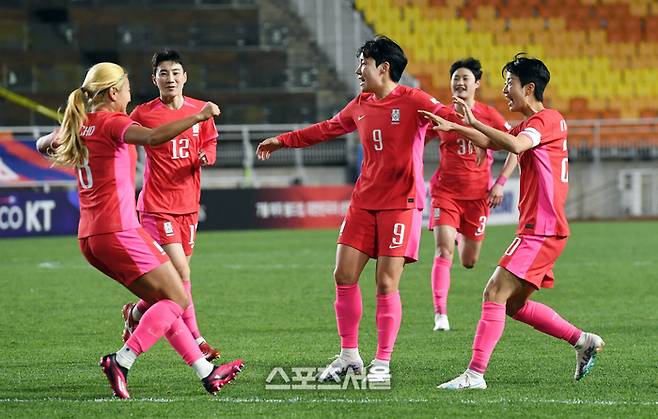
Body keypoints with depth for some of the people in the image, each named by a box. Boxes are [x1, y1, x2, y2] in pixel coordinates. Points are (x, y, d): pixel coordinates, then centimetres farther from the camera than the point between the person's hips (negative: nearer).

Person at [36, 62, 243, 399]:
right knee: (177, 299, -6)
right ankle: (121, 361, -18)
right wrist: (198, 117, -26)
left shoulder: (78, 126, 13)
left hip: (89, 238, 9)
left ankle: (205, 372, 12)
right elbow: (154, 137, -31)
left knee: (163, 302, 14)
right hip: (119, 231, -9)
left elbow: (43, 144, 35)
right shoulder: (111, 122, -10)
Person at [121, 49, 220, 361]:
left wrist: (207, 156, -7)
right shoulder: (143, 114, -7)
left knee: (178, 272, 10)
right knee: (180, 271, -15)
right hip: (156, 205, -5)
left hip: (188, 205, 5)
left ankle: (137, 312, 35)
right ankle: (194, 338, -5)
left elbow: (210, 144, 16)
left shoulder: (200, 111, 4)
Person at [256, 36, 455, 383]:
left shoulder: (412, 101, -9)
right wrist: (283, 141, 34)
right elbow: (327, 129, 28)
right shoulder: (361, 105, 12)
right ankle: (349, 357, 13)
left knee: (386, 283, -8)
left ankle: (382, 364, 2)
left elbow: (450, 117, -23)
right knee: (344, 275, 1)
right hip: (364, 201, 7)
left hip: (401, 204, -7)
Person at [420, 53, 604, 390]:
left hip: (541, 230, -10)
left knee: (495, 293, -15)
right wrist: (453, 127, 16)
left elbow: (515, 145, -31)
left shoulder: (547, 119, -12)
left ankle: (475, 374, -17)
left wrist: (475, 122, -28)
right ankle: (584, 341, 20)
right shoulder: (529, 125, 19)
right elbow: (490, 142, 29)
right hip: (537, 229, 10)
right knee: (514, 304, 13)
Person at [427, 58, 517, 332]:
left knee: (469, 262, 10)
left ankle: (461, 236, 48)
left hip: (478, 194, 1)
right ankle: (440, 313, -19)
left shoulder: (489, 116, -2)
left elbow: (515, 149, 4)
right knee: (443, 251, -19)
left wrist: (500, 183, -4)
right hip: (445, 192, -1)